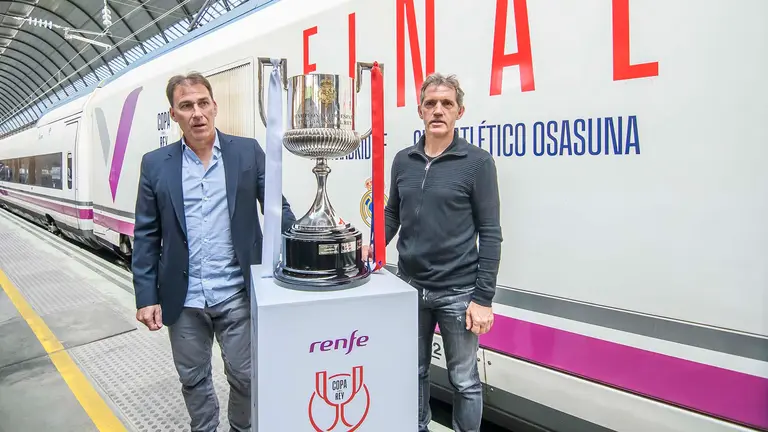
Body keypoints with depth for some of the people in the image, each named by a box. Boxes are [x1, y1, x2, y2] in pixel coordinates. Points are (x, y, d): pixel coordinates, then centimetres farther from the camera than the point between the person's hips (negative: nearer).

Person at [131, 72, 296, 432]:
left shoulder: (248, 151, -2)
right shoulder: (155, 164, 2)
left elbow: (277, 209, 1)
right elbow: (146, 237, 3)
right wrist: (146, 297, 0)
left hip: (237, 295, -1)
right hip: (183, 300, 2)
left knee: (244, 377, 11)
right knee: (194, 379, 18)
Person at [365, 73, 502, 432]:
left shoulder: (477, 162, -7)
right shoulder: (403, 160, 5)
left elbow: (490, 234, -8)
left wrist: (483, 298, -11)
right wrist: (374, 246, -2)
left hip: (458, 292, -4)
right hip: (410, 287, 4)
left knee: (464, 380, 10)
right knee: (414, 371, 19)